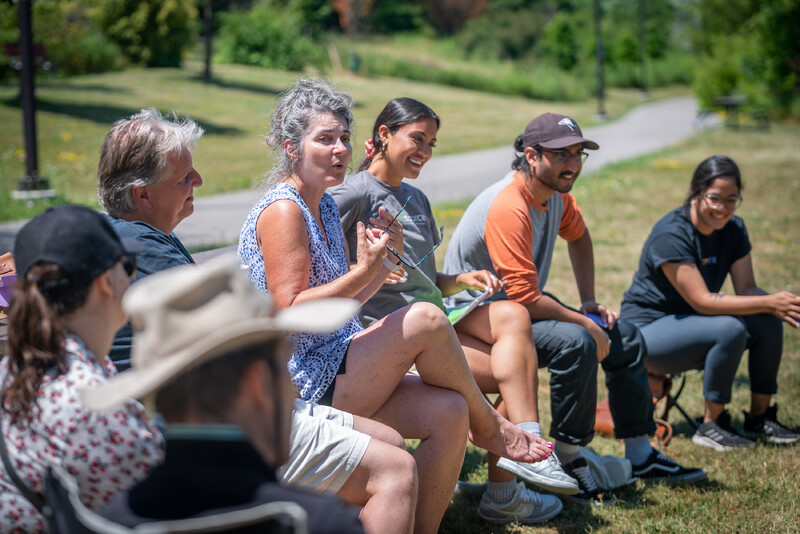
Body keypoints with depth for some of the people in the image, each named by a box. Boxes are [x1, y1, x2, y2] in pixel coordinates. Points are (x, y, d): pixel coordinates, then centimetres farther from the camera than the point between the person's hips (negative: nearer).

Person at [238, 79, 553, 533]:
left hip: (340, 369, 9)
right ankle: (488, 427, 0)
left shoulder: (325, 207, 16)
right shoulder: (283, 210, -12)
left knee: (448, 412, -15)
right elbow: (288, 312, -20)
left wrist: (386, 261, 3)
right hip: (304, 386, -9)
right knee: (424, 320, -22)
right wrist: (363, 272, -25)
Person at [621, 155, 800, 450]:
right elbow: (702, 301, -28)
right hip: (648, 329, -7)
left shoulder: (733, 229, -1)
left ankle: (759, 418, 0)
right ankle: (711, 426, -17)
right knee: (730, 329, -30)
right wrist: (769, 302, -32)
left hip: (691, 324, 8)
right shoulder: (671, 235, -24)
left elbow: (747, 288, -5)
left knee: (768, 323, -13)